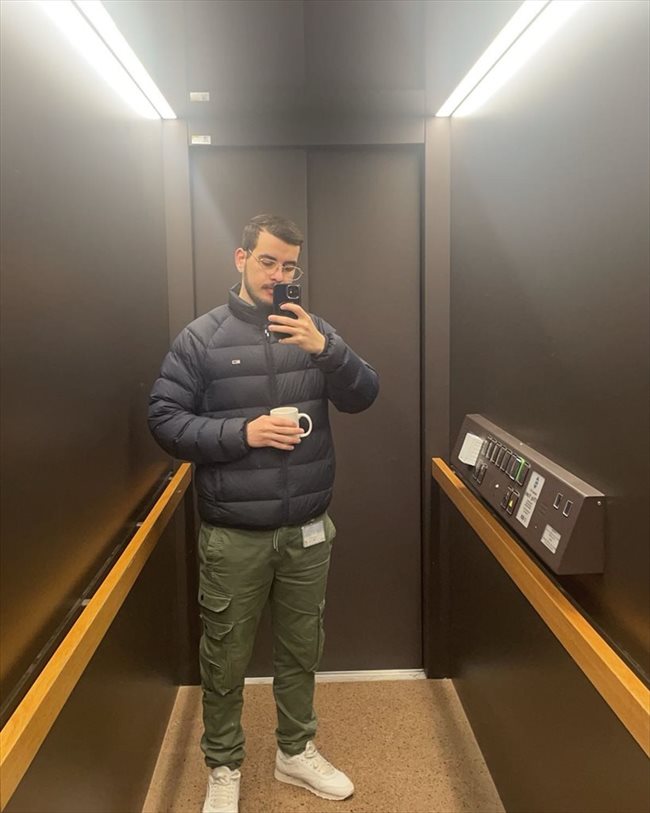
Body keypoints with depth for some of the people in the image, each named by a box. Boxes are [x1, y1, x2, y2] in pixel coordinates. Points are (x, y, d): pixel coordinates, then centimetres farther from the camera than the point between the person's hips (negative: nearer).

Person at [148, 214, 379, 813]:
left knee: (302, 649, 18)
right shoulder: (201, 338, -5)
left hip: (308, 531, 3)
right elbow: (165, 420, -7)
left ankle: (296, 752, 39)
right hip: (233, 537, -2)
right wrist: (241, 433, -19)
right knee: (225, 659, 11)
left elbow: (364, 397, -5)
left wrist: (324, 349, -22)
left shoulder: (313, 331, 3)